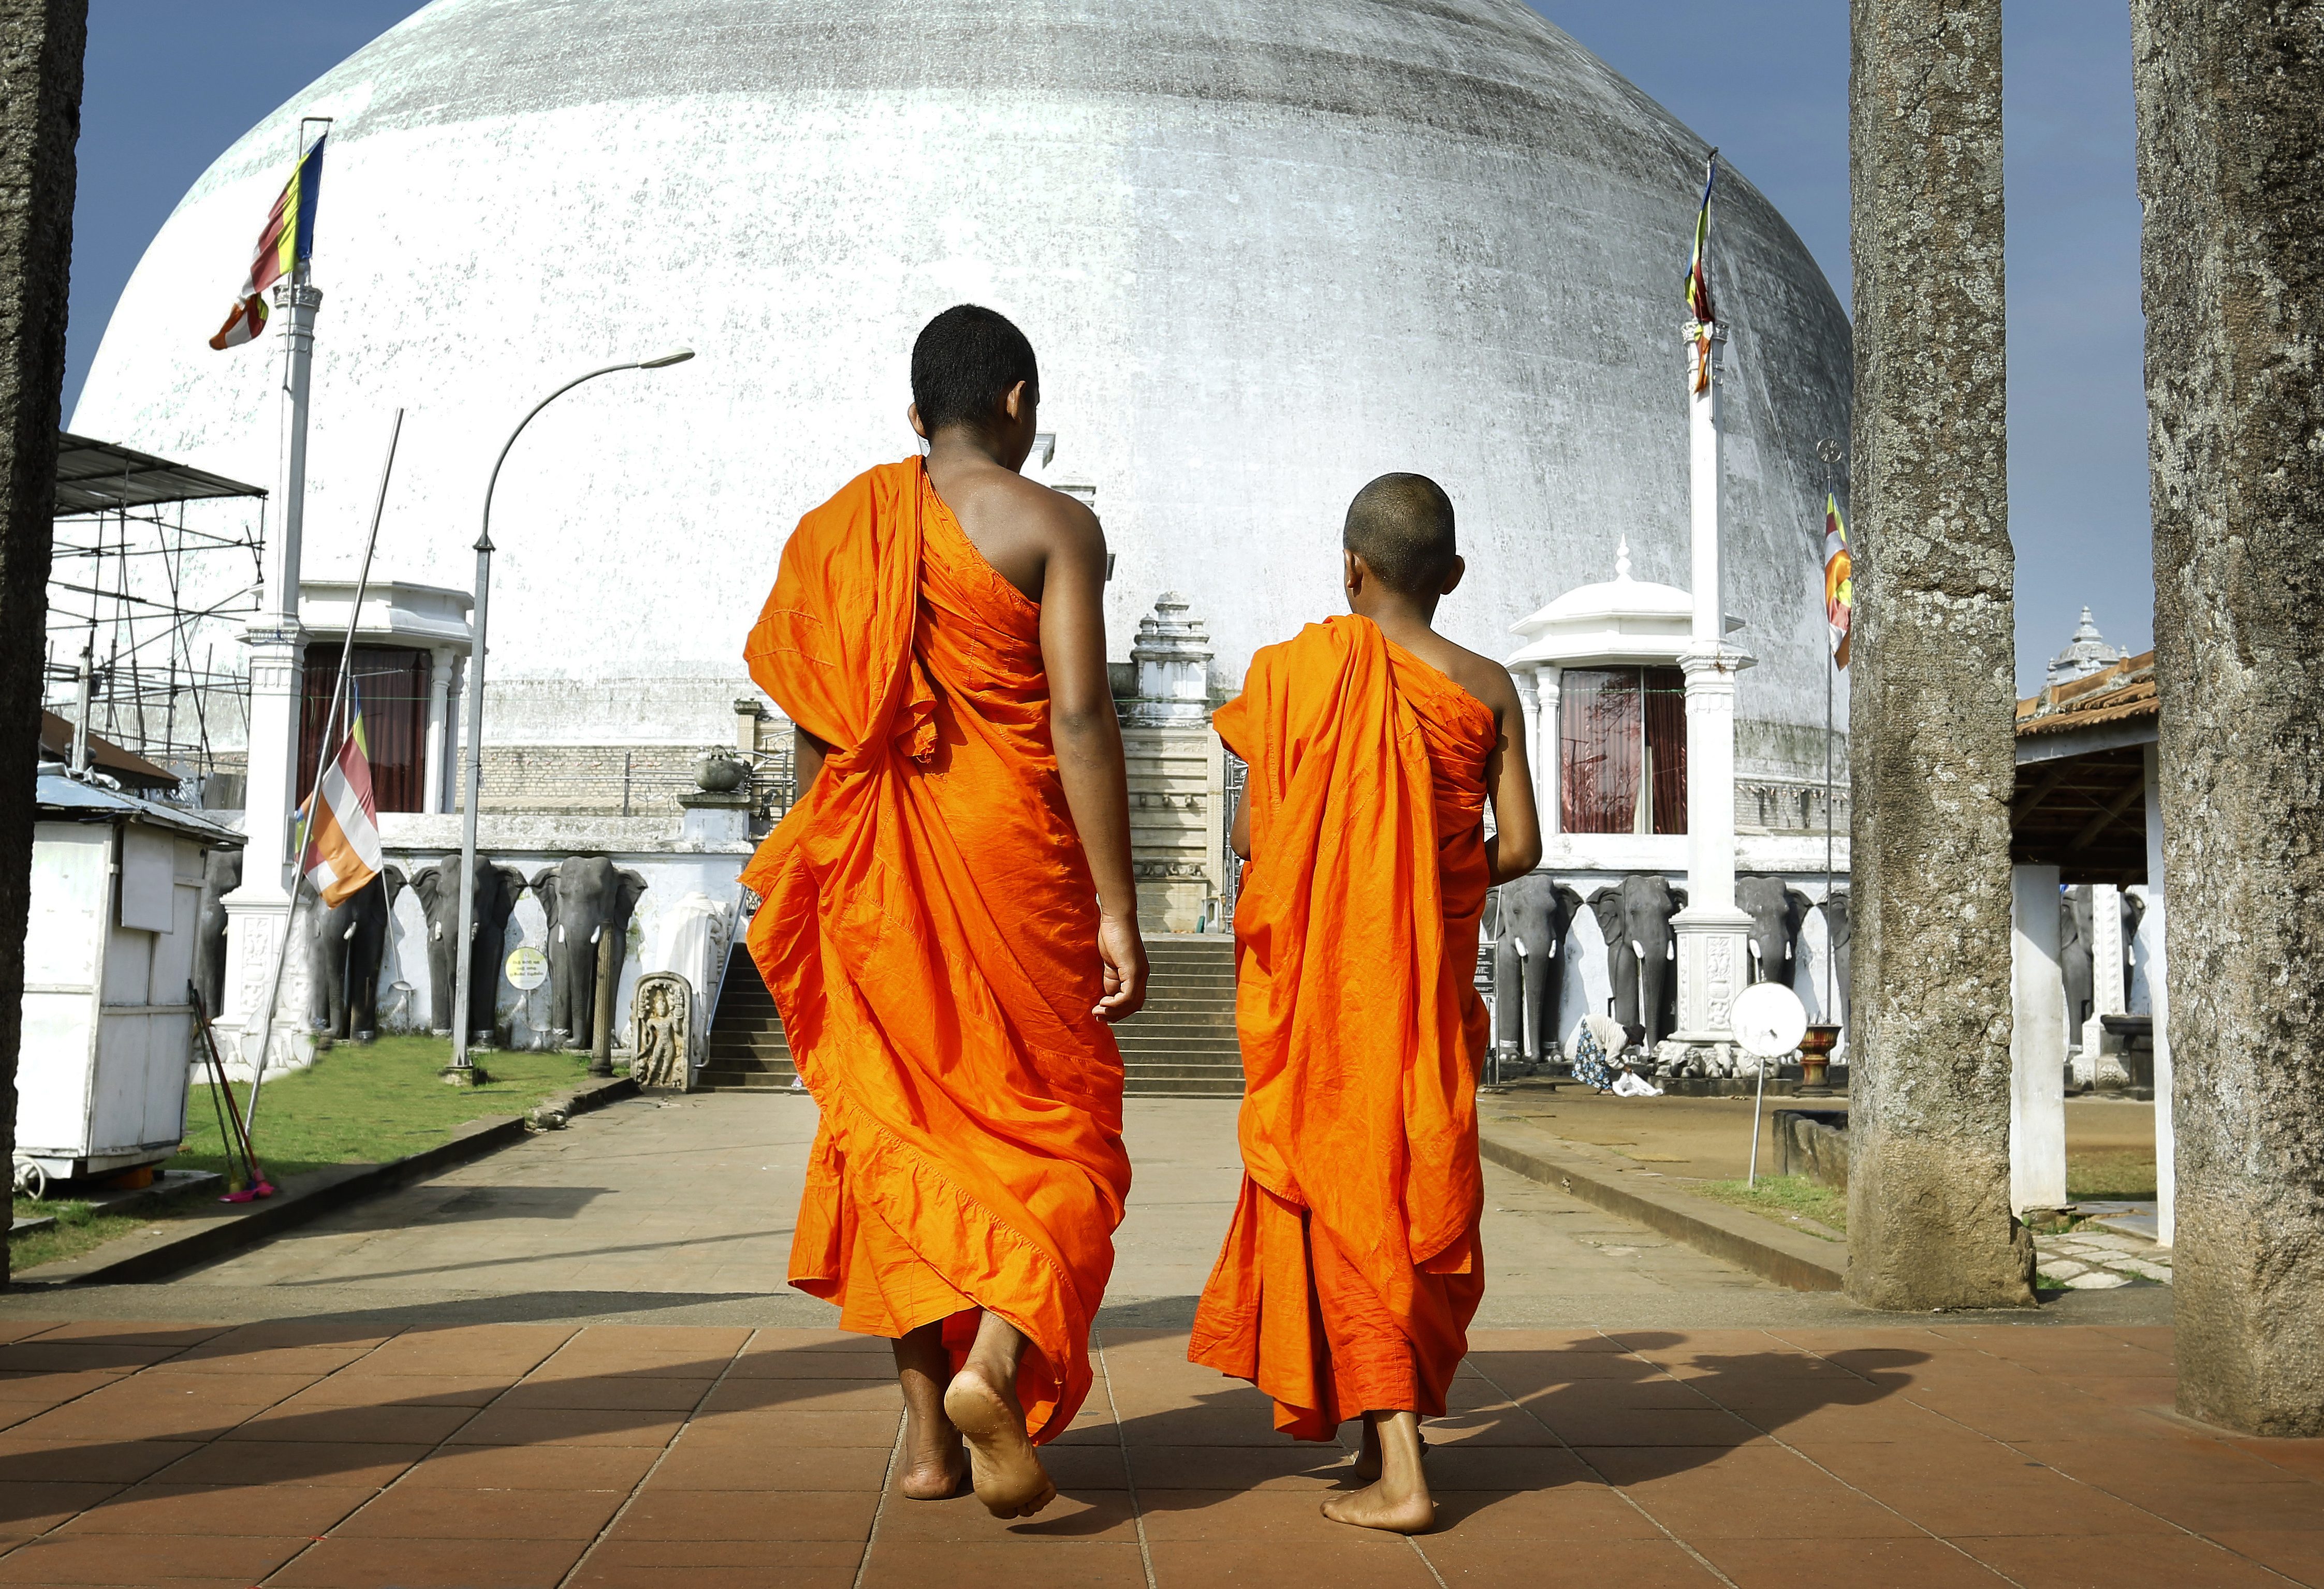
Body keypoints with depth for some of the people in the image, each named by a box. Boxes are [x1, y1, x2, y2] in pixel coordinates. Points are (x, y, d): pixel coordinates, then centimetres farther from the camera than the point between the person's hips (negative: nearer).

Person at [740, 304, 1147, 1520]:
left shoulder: (843, 528, 10)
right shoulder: (1052, 524, -4)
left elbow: (813, 727, 10)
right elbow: (1080, 718, -13)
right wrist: (1118, 908, -11)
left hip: (872, 866, 4)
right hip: (1009, 852, -4)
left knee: (896, 1121, 12)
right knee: (1050, 1125, 7)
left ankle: (927, 1425, 13)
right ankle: (995, 1360, -16)